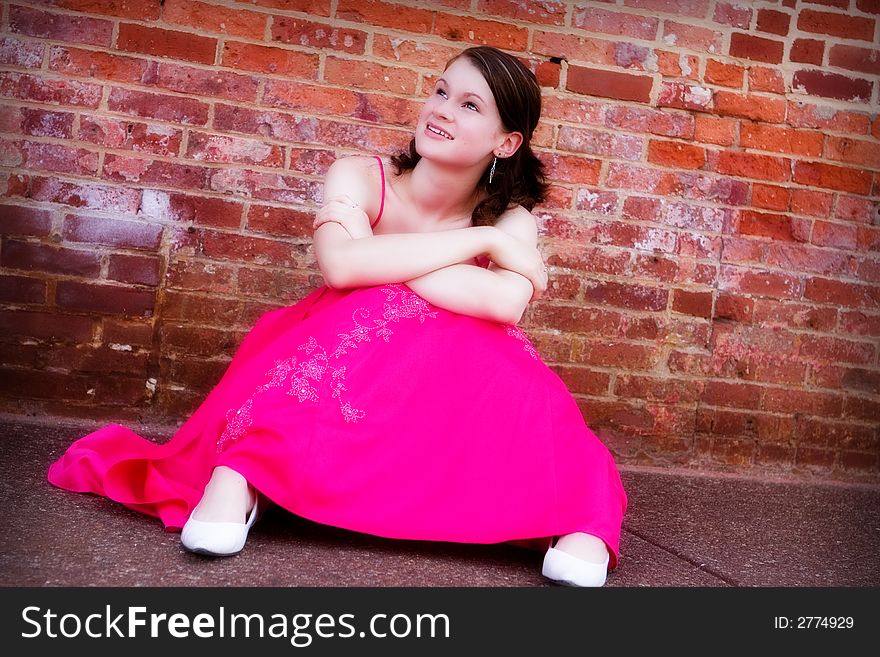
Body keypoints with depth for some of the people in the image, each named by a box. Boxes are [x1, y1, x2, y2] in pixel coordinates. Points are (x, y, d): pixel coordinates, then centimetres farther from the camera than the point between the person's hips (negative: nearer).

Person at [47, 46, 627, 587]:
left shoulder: (511, 219, -6)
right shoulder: (361, 177, -9)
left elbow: (506, 302, -29)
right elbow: (341, 263, -32)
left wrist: (385, 262, -24)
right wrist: (481, 240, -26)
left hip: (457, 395, 2)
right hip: (341, 371, -1)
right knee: (372, 312, -33)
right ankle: (240, 473, -38)